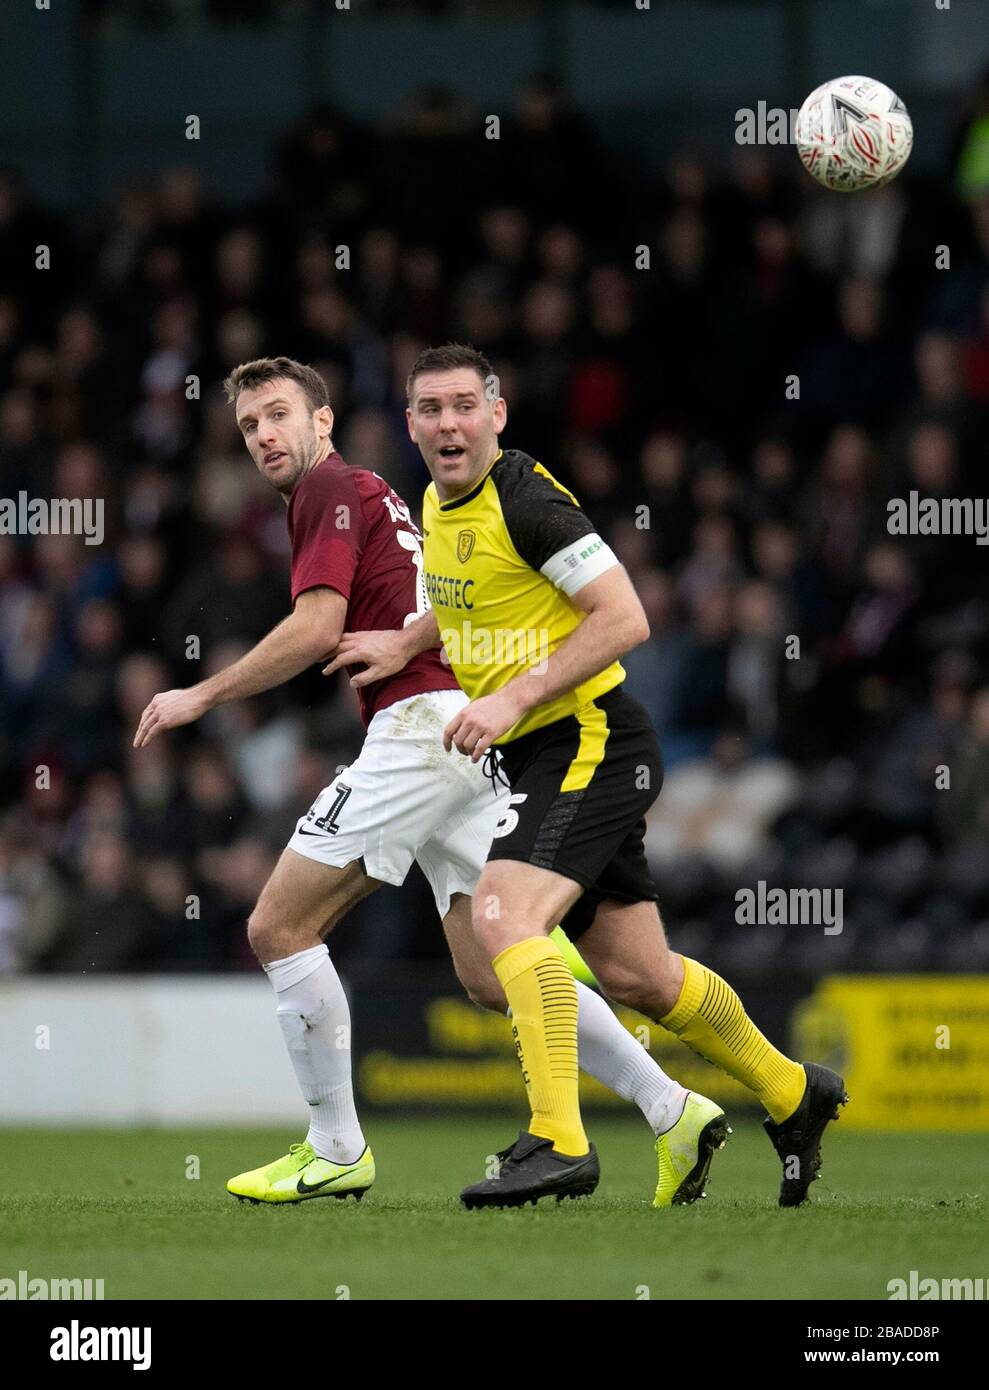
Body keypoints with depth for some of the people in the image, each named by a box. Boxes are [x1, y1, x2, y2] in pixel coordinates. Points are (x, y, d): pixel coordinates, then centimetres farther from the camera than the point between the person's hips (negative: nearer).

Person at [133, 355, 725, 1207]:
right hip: (469, 737, 10)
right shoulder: (374, 496, 27)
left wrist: (200, 697, -7)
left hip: (422, 725, -10)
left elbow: (316, 630, -13)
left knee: (279, 926, -5)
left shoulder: (330, 488, -2)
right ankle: (673, 1112, -1)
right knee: (492, 975, 5)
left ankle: (337, 1152, -3)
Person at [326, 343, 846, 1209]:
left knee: (503, 915, -26)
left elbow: (625, 619, -21)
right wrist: (407, 643, 12)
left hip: (592, 740, -9)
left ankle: (558, 1141, -27)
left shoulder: (526, 502, -17)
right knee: (635, 975, 13)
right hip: (535, 756, 9)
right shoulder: (439, 505, 10)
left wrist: (512, 698, -24)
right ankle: (791, 1094, 32)